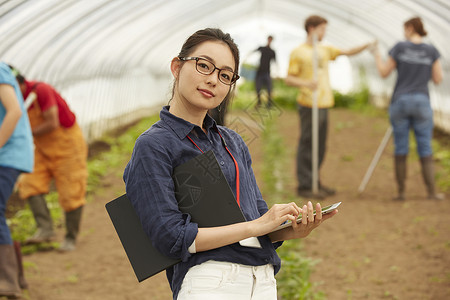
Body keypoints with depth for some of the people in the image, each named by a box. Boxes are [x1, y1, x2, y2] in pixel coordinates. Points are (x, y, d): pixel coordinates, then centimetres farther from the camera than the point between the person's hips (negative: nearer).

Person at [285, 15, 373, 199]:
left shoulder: (324, 50, 17)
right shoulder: (298, 53, -4)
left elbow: (348, 52, 18)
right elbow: (289, 79, -8)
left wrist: (366, 46, 2)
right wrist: (306, 83, -25)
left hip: (323, 104, 8)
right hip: (309, 104, -8)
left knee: (320, 147, 11)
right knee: (307, 145, -6)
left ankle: (314, 182, 19)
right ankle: (304, 186, -4)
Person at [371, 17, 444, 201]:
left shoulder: (400, 47, -2)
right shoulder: (432, 51, 1)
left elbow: (384, 73, 4)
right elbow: (438, 80, 3)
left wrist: (377, 55, 20)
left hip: (400, 103, 0)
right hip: (421, 103, 0)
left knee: (400, 150, 6)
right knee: (425, 150, 5)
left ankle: (401, 192, 7)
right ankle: (431, 192, 2)